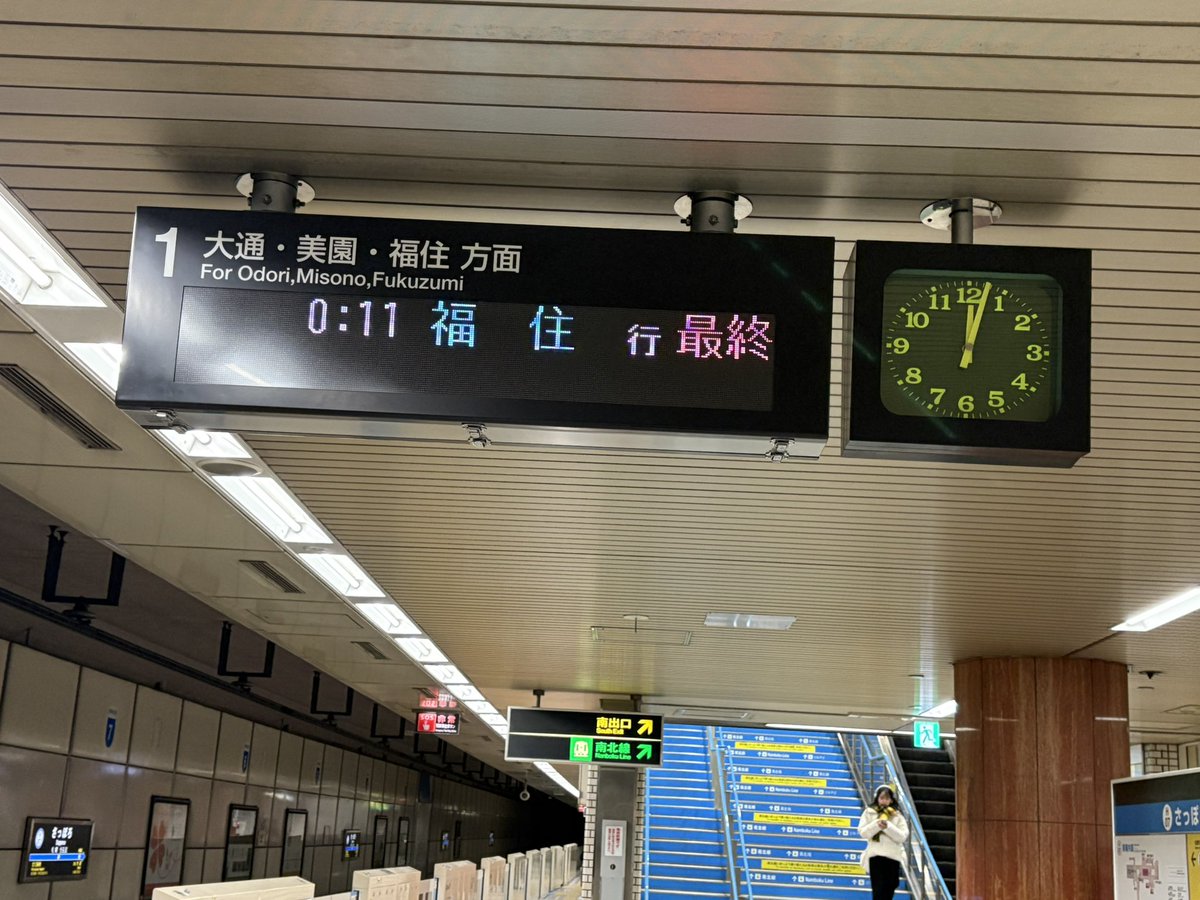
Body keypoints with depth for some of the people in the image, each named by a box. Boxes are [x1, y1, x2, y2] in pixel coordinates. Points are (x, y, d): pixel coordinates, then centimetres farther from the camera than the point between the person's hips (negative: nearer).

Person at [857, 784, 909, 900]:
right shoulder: (869, 813, 5)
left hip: (893, 857, 2)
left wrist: (888, 826, -17)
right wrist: (877, 825, -17)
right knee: (878, 890, -7)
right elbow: (862, 832, -2)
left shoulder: (897, 816, 6)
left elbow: (903, 837, -3)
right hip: (876, 856, -2)